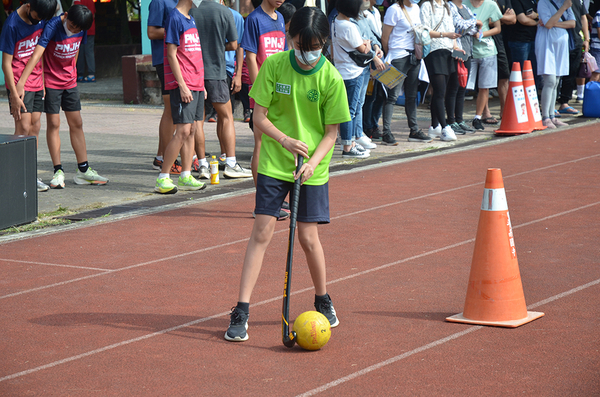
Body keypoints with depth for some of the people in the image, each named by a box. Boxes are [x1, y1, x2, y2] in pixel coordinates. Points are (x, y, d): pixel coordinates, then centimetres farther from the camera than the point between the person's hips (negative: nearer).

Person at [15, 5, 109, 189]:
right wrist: (21, 82, -38)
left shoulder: (81, 29, -5)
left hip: (70, 81, 5)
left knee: (76, 124, 7)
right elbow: (37, 54, -31)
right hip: (51, 81, -5)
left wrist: (72, 72, 14)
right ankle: (58, 171, 3)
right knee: (53, 124, -3)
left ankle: (83, 170, 13)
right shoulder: (52, 26, -23)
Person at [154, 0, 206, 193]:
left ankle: (186, 177, 13)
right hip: (182, 85, -9)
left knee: (193, 130, 8)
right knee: (183, 131, -11)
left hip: (196, 85, 9)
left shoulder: (191, 19, 16)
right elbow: (172, 55, -14)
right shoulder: (174, 18, -10)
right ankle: (162, 178, -6)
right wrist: (182, 85, -18)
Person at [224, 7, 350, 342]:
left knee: (308, 236, 1)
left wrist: (312, 162, -20)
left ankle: (323, 300, 26)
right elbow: (260, 117, -5)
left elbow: (331, 132, -5)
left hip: (313, 168, 0)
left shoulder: (331, 78, -9)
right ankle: (241, 311, -3)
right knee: (262, 231, -5)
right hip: (274, 163, 0)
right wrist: (285, 140, -21)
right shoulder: (274, 66, -7)